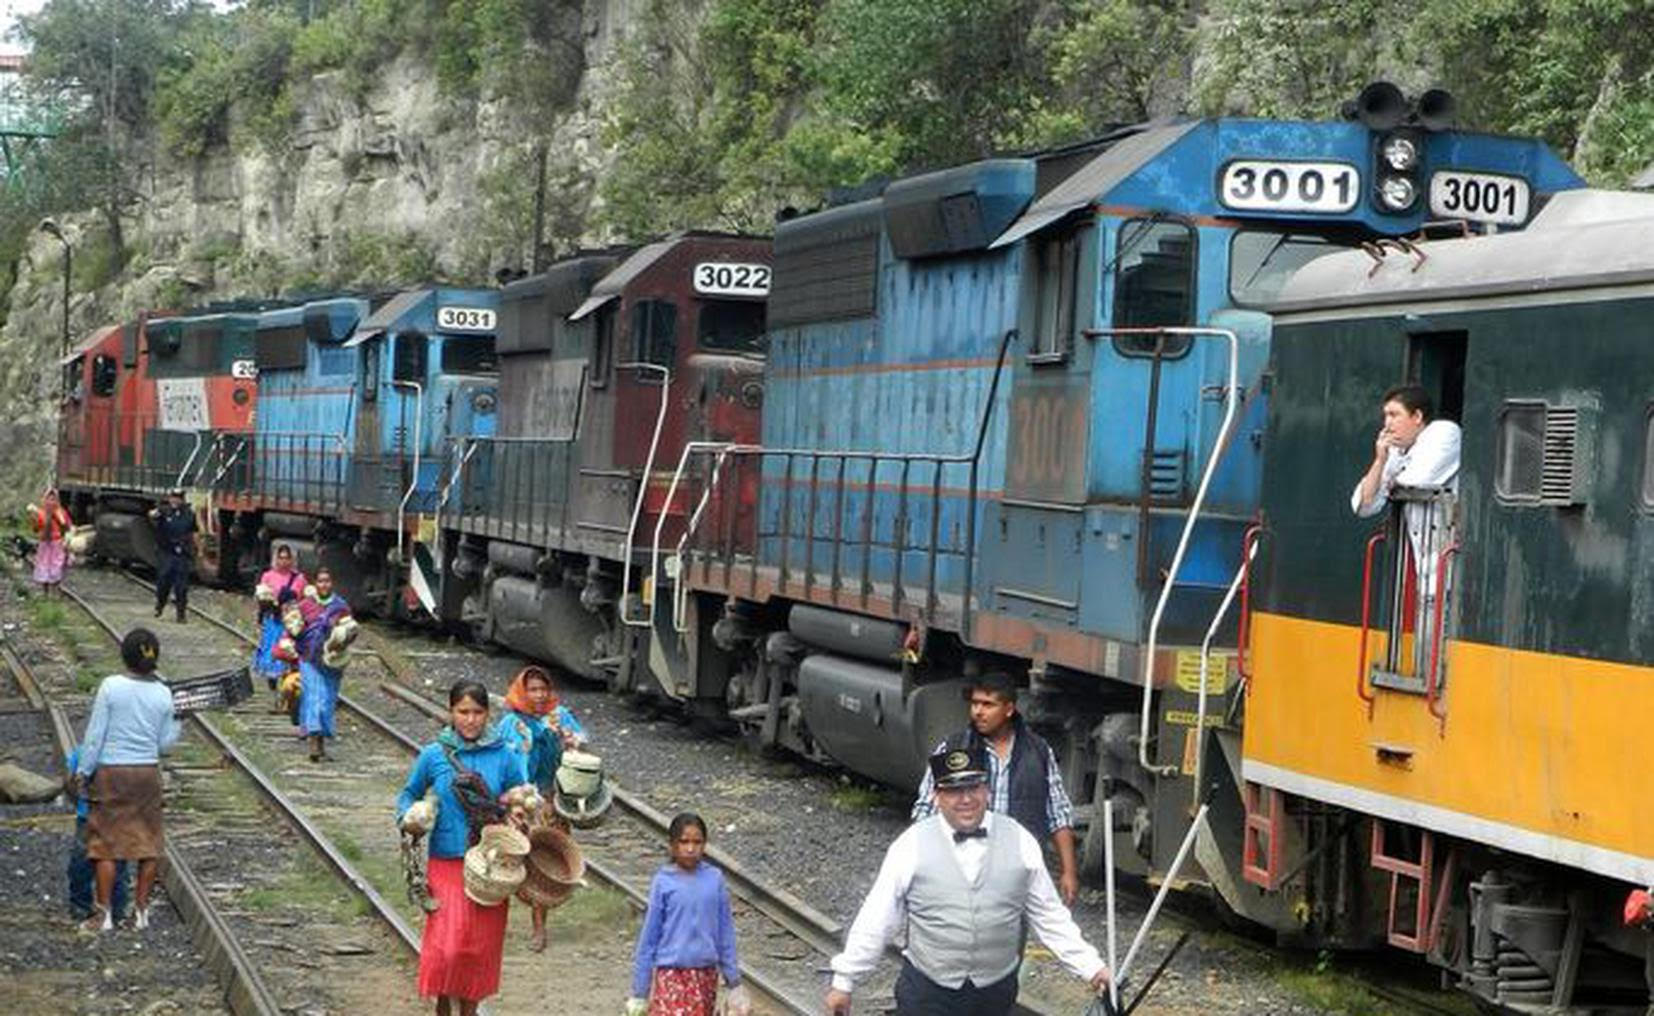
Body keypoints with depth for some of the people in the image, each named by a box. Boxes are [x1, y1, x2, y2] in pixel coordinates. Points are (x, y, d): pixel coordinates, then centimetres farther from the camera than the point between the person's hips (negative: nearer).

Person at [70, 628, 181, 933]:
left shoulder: (111, 687, -12)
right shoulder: (163, 695, -3)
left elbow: (95, 735, -10)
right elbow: (164, 742, 3)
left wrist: (83, 772, -2)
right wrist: (177, 721, 19)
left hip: (112, 773, -3)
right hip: (148, 772, 3)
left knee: (106, 842, 4)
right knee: (147, 842, 12)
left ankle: (104, 913, 5)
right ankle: (141, 910, 16)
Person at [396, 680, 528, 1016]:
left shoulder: (504, 757, 0)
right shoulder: (433, 755, -2)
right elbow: (409, 794, 10)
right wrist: (408, 819, -10)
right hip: (446, 863, -1)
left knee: (481, 945, 7)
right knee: (446, 946, -9)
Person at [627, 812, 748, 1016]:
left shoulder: (715, 879, 1)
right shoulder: (663, 883, -6)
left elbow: (725, 933, 8)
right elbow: (648, 938, -1)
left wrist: (734, 982, 9)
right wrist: (639, 991, 0)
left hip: (705, 975, 3)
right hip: (671, 975, -3)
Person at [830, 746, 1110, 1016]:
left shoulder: (1020, 843, -3)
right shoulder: (911, 847, -8)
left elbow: (1049, 915, 4)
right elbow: (875, 919, -4)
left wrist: (1089, 966, 1)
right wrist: (843, 981, -2)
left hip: (996, 994, 2)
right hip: (927, 993, -2)